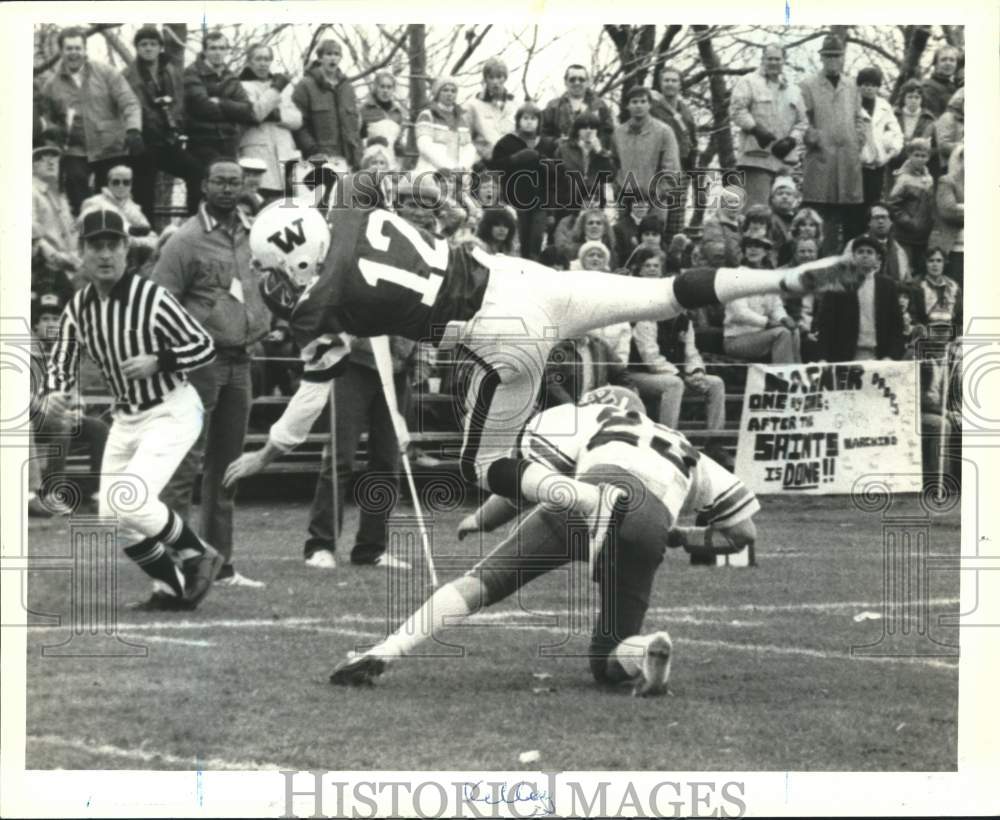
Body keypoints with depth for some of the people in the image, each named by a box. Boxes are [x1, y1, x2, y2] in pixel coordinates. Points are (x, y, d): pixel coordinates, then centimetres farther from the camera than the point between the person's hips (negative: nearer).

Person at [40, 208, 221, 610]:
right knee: (113, 517, 7)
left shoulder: (152, 298, -19)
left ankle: (197, 556, 2)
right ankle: (172, 589, 24)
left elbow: (205, 347, -14)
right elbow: (60, 363, -2)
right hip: (125, 419, 7)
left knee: (130, 502, -21)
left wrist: (157, 362, -29)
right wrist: (54, 396, -24)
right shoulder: (78, 308, -2)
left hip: (172, 414, -7)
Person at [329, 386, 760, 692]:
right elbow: (742, 528, 36)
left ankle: (379, 656, -7)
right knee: (606, 662, 16)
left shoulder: (591, 417, 32)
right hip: (652, 523, 2)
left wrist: (482, 518, 29)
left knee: (484, 580, 7)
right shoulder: (685, 453, 41)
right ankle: (644, 651, -18)